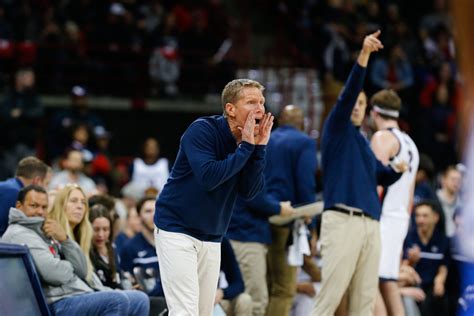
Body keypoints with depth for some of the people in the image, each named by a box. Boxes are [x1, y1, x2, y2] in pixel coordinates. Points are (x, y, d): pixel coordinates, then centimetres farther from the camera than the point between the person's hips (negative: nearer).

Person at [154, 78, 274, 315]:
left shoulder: (250, 140, 3)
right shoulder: (202, 130, -15)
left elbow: (250, 192, -4)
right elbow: (208, 177, -27)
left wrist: (259, 148, -13)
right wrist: (245, 147, -22)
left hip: (211, 238, 7)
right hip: (177, 231, -7)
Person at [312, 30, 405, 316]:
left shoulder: (364, 143, 24)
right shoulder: (337, 129, 6)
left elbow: (382, 177, 32)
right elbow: (348, 93, -9)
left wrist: (398, 169, 9)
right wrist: (364, 55, -22)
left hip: (371, 225, 7)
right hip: (342, 221, -7)